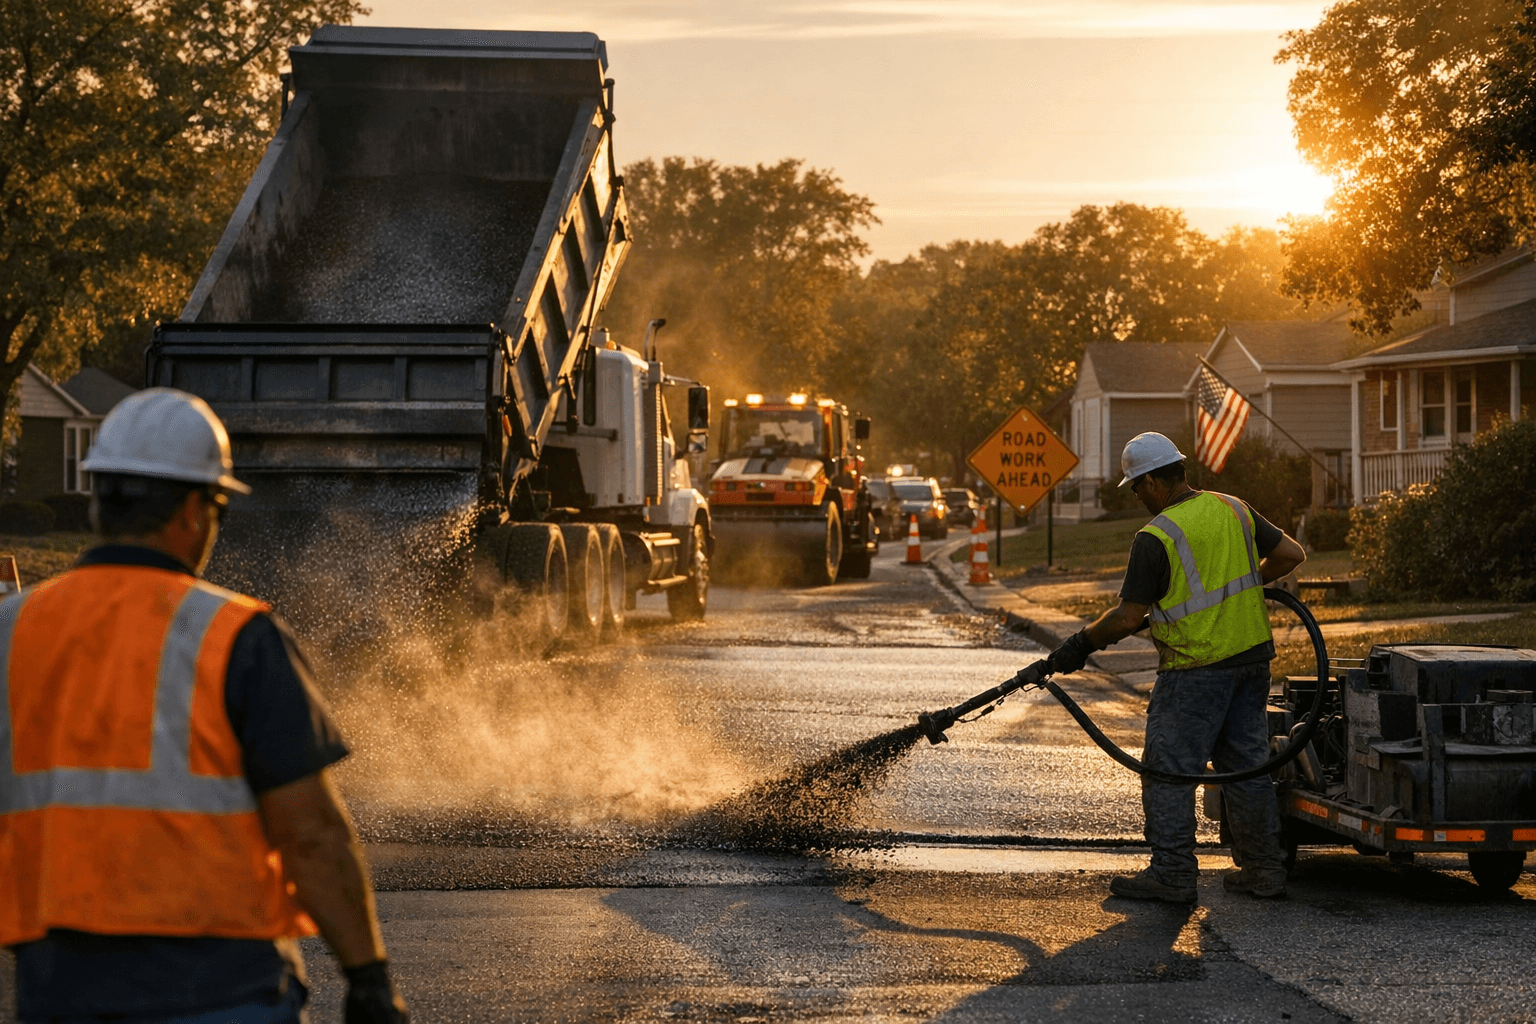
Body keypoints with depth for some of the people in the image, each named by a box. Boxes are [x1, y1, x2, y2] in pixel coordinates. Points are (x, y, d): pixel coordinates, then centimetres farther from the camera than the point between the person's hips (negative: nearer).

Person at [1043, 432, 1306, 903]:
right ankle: (1264, 869, 16)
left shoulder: (1156, 538, -15)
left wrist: (1080, 645, -1)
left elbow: (1129, 617, -15)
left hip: (1195, 670, -7)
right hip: (1251, 658, 7)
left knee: (1168, 770, 0)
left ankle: (1172, 875, 0)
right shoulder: (1234, 510, 5)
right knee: (1246, 765, 13)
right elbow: (1291, 554, 11)